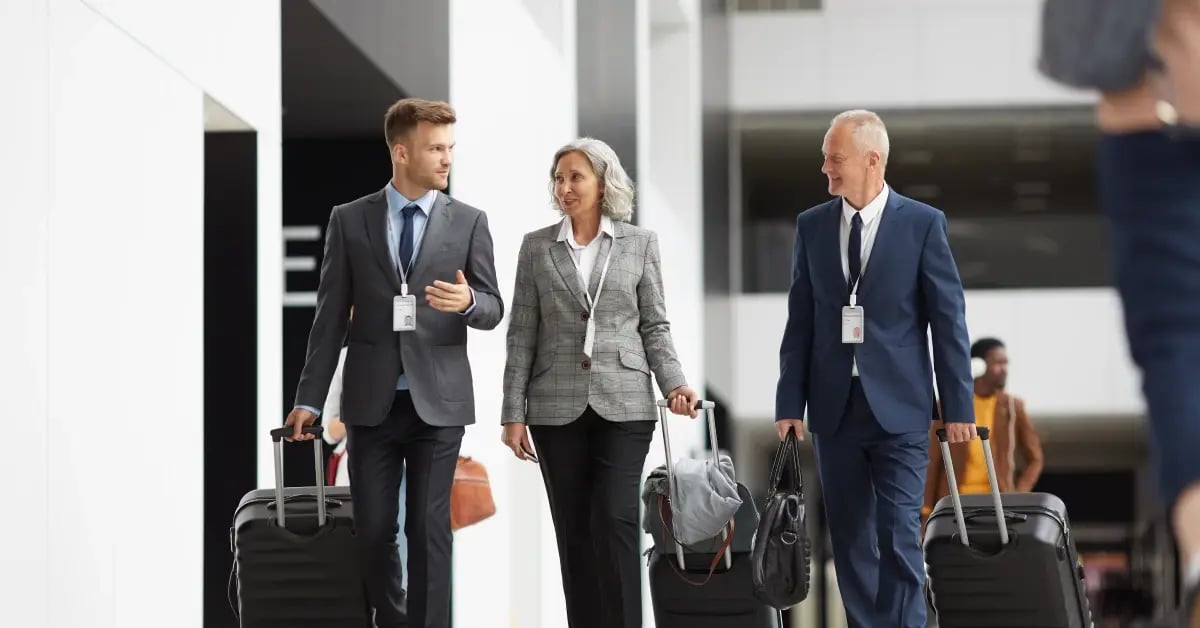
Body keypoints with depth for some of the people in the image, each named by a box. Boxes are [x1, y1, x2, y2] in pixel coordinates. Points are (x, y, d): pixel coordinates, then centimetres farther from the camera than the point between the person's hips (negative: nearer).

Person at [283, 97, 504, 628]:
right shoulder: (349, 220, 2)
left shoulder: (468, 222, 2)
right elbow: (330, 316, 3)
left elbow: (493, 309, 1)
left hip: (438, 400, -1)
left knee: (429, 526, -4)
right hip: (371, 401, 1)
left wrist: (468, 302, -23)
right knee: (373, 528, 5)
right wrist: (309, 398, 0)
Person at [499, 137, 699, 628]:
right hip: (557, 408, 1)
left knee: (615, 520, -12)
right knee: (574, 531, 3)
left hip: (624, 404, -1)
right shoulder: (537, 247, 5)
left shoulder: (640, 243, 4)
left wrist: (674, 384, -9)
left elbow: (654, 326, 6)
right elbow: (522, 335, 4)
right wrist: (513, 414, -1)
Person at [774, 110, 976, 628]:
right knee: (850, 541, 8)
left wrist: (958, 407, -5)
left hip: (898, 408, -4)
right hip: (834, 408, 4)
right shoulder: (811, 226, 7)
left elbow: (949, 319, -2)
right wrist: (789, 404, 3)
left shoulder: (923, 223, -3)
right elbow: (800, 322, 8)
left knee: (899, 537, -8)